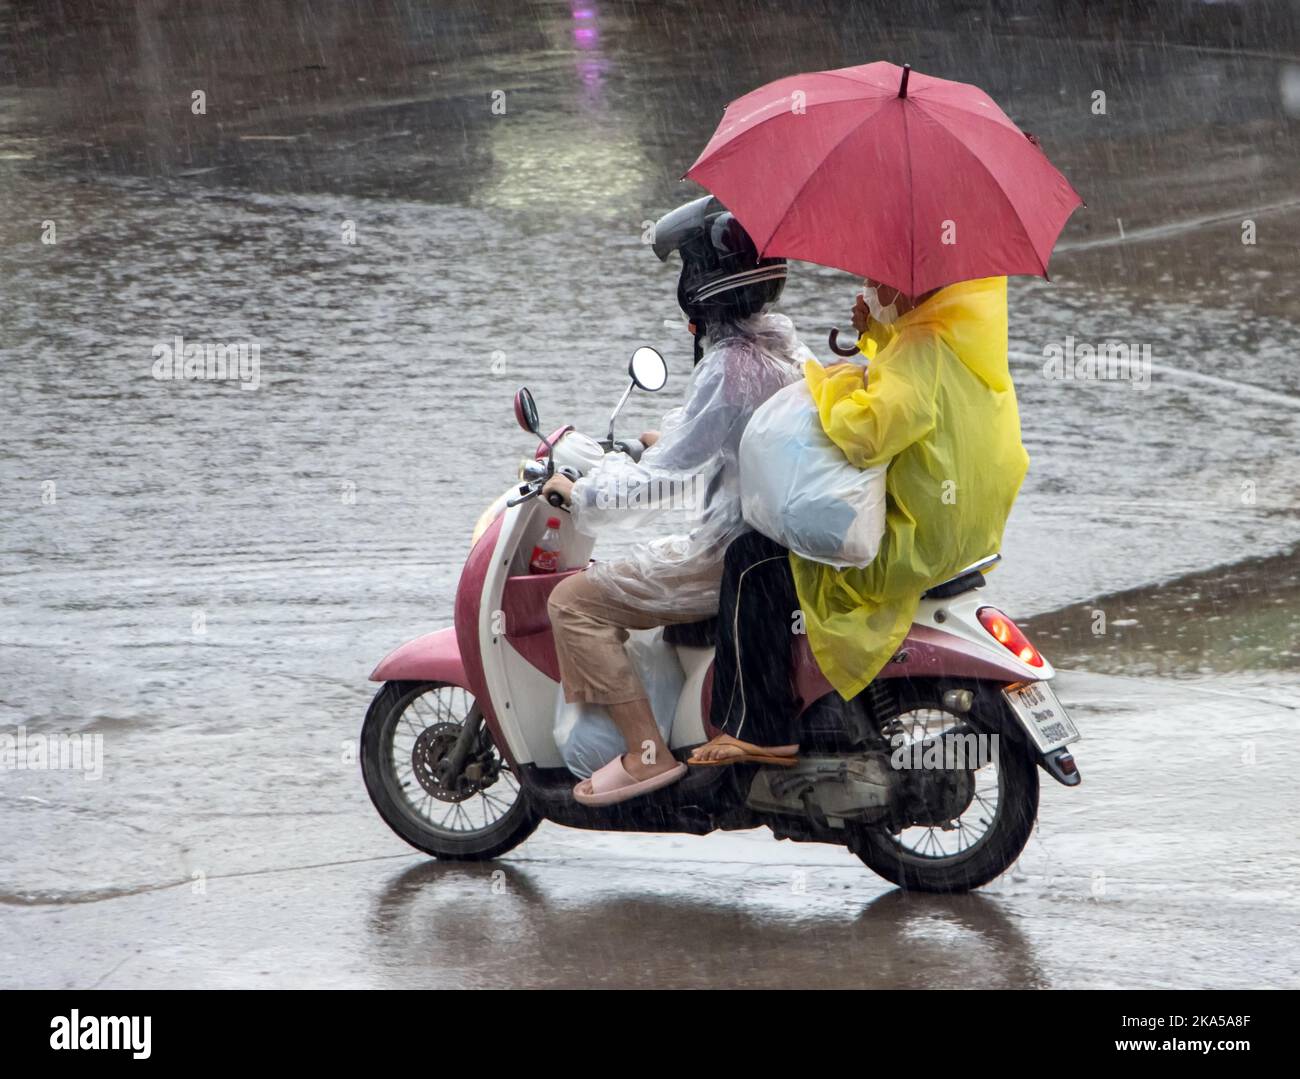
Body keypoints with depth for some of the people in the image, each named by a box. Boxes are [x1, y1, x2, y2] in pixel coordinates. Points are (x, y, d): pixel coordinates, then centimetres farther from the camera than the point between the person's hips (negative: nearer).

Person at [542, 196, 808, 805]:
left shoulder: (729, 369, -22)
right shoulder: (786, 349, 7)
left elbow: (665, 481, -21)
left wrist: (582, 496, -8)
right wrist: (671, 439, 34)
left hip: (728, 557, -10)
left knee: (575, 601, -10)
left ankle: (647, 751, -13)